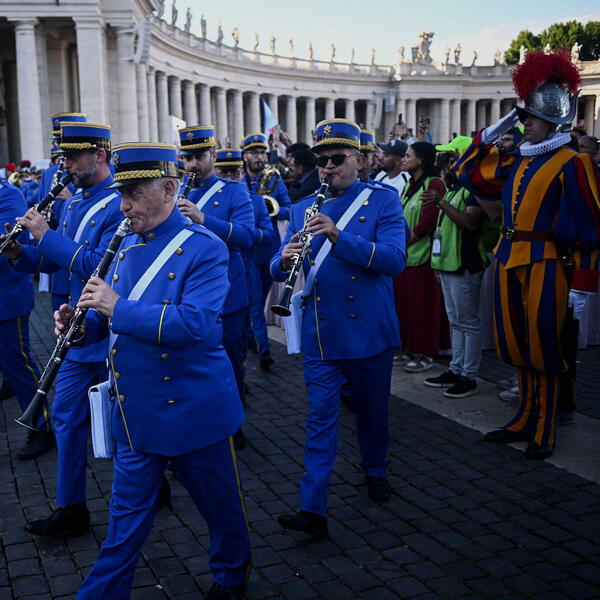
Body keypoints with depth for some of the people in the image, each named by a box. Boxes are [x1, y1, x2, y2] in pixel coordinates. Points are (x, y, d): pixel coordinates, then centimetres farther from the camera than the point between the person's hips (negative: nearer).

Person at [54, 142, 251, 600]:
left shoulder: (204, 249, -15)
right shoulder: (127, 246, 8)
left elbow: (197, 323, -28)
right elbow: (112, 319, 15)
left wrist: (118, 308, -28)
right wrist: (82, 324, -7)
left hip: (194, 409, -5)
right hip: (135, 412, 5)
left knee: (220, 503, 16)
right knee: (128, 515, 14)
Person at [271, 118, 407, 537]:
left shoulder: (383, 201, -2)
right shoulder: (303, 209, 9)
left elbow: (395, 260, -17)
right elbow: (278, 268, 6)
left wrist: (339, 236, -29)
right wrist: (285, 260, -19)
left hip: (369, 330, -2)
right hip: (320, 334, 2)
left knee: (372, 410, 15)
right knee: (321, 418, 0)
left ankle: (376, 471, 40)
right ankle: (314, 509, 0)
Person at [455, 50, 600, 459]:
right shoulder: (515, 162, 12)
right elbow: (469, 172, 24)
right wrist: (492, 134, 12)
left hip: (546, 267, -7)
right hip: (510, 262, 7)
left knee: (544, 349, 1)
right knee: (519, 348, 14)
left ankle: (544, 433, 13)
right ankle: (525, 419, 28)